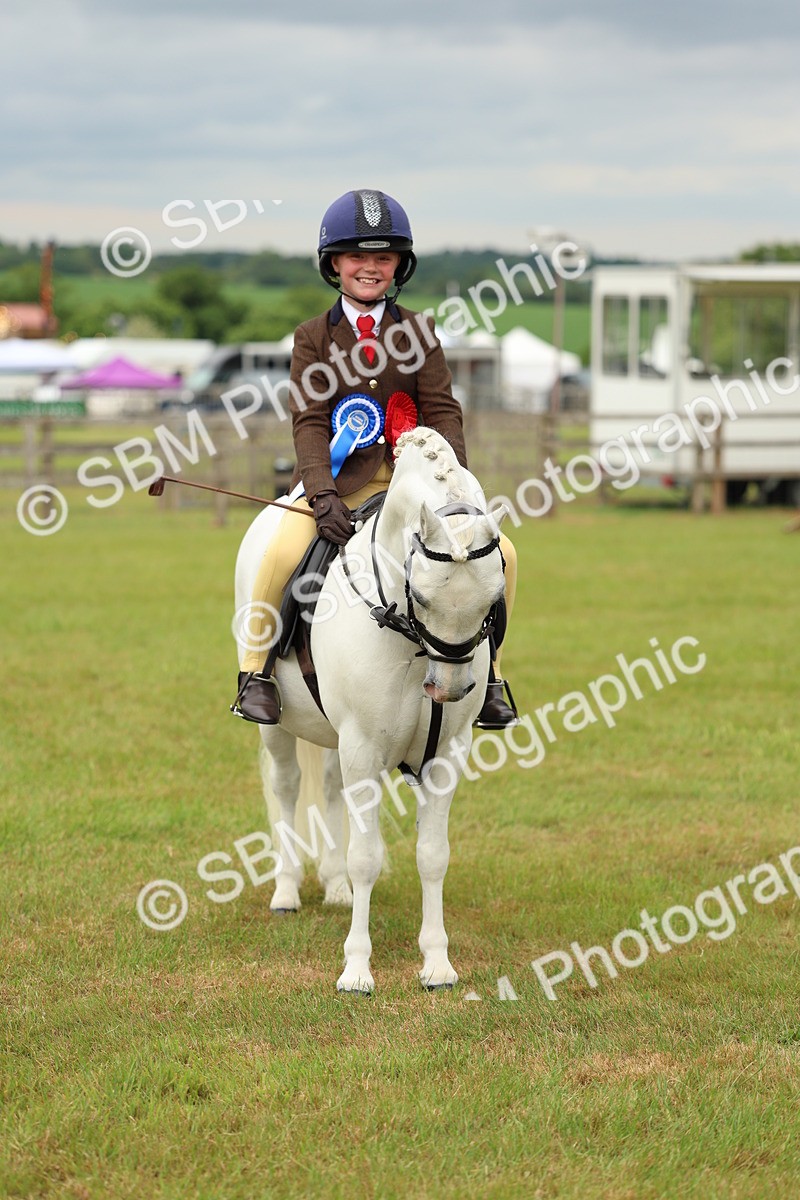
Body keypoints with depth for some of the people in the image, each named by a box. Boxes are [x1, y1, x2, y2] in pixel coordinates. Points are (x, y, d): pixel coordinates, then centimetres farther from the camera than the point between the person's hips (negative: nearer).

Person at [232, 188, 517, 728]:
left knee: (498, 552, -12)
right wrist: (323, 494, -23)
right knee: (282, 554, -29)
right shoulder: (314, 337, 3)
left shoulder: (417, 331, 8)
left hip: (409, 475, 2)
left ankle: (485, 676, 6)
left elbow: (441, 411, 0)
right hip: (340, 476, -2)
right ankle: (257, 672, -8)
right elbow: (310, 421, -7)